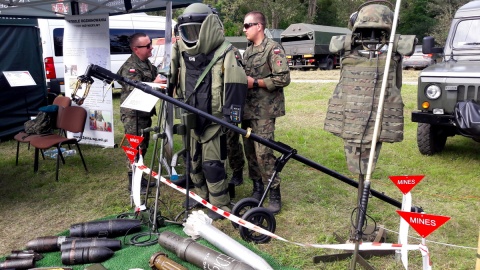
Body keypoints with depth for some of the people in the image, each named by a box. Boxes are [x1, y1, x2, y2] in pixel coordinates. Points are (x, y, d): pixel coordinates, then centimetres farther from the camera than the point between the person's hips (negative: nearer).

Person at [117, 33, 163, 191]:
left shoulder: (147, 63, 12)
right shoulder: (129, 67, -17)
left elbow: (155, 78, 26)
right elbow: (135, 91, -27)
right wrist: (154, 83, -33)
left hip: (145, 113, 9)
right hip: (133, 115, -9)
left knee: (143, 146, 16)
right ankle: (133, 182, 6)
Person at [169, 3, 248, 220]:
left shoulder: (226, 54, -15)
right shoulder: (183, 52, 6)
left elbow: (235, 86, -18)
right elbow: (173, 80, 21)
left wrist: (231, 117, -21)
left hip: (214, 120, -7)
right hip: (192, 119, 7)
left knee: (211, 164, -4)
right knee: (193, 161, 17)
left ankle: (221, 206, 12)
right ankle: (202, 197, 36)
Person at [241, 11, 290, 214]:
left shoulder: (273, 48, -9)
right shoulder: (248, 51, 16)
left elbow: (283, 79, -17)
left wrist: (255, 82, -16)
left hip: (264, 110, -8)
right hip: (247, 109, 8)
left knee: (263, 152, -10)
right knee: (250, 150, 10)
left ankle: (274, 195, 0)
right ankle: (257, 188, 22)